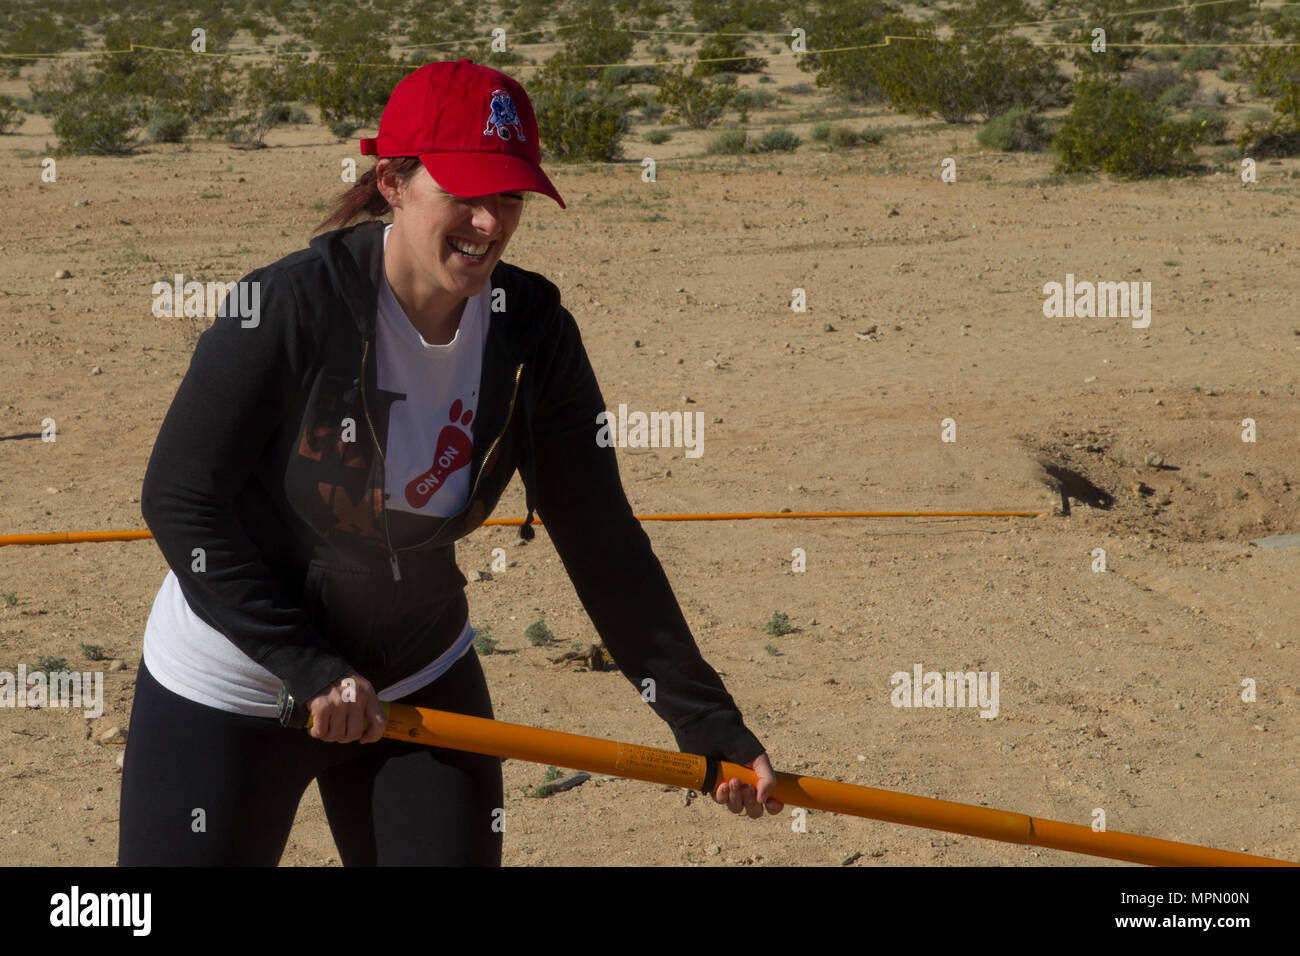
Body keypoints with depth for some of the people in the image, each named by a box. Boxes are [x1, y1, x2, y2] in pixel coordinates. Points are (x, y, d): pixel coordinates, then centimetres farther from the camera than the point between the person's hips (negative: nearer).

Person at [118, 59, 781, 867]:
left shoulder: (533, 332, -10)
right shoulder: (292, 306, -23)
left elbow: (602, 543, -5)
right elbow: (180, 500, -17)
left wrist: (709, 723, -8)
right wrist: (309, 667, -21)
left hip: (422, 684, 4)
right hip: (230, 692, -4)